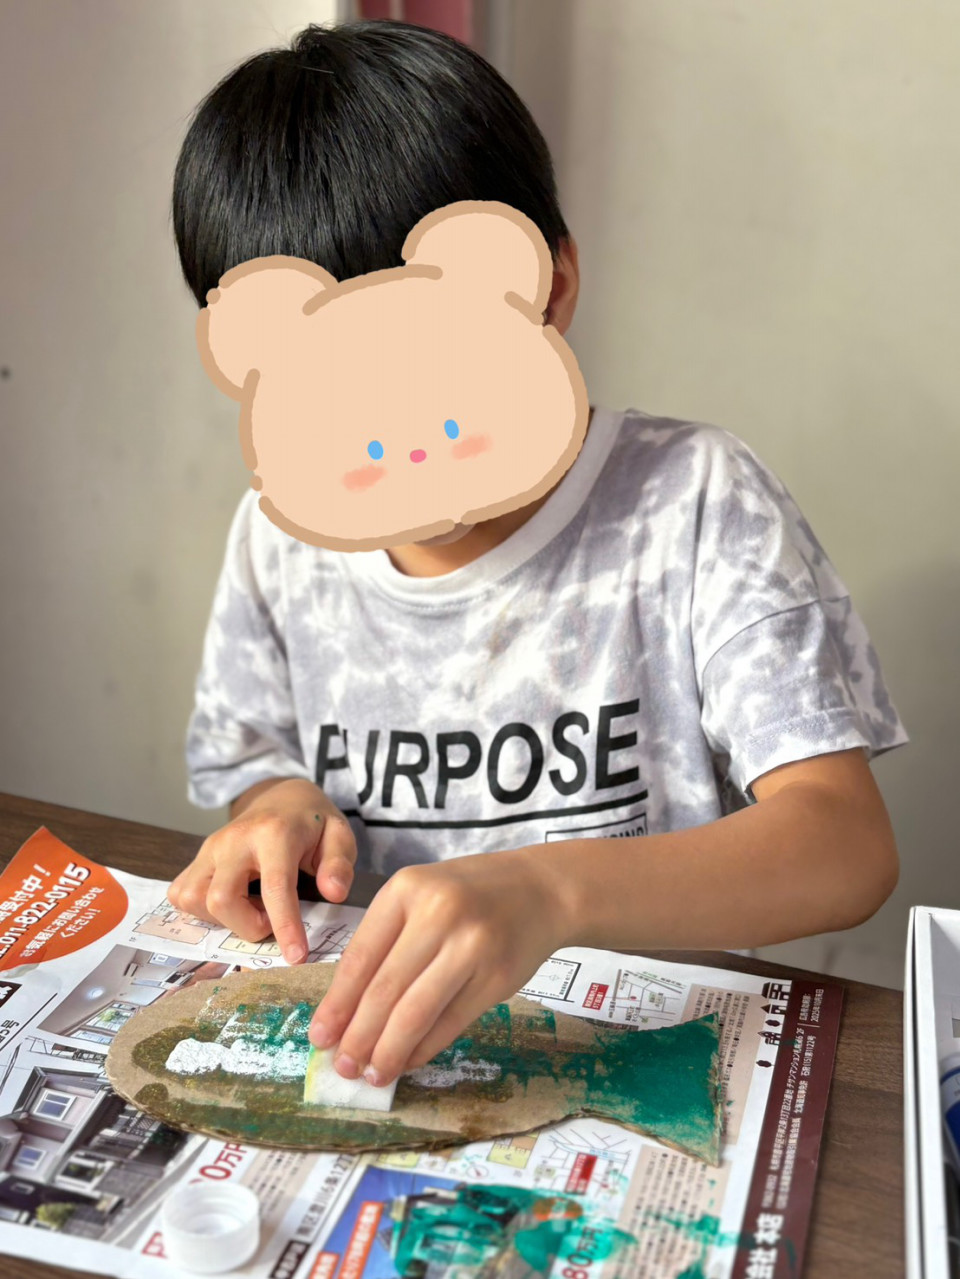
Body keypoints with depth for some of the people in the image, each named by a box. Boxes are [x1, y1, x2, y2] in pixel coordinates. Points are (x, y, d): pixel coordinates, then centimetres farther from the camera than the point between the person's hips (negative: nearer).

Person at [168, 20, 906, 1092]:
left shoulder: (691, 502, -12)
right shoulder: (279, 537, 2)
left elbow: (848, 844, -20)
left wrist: (550, 888, -36)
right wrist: (276, 804, -9)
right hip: (358, 1054, 4)